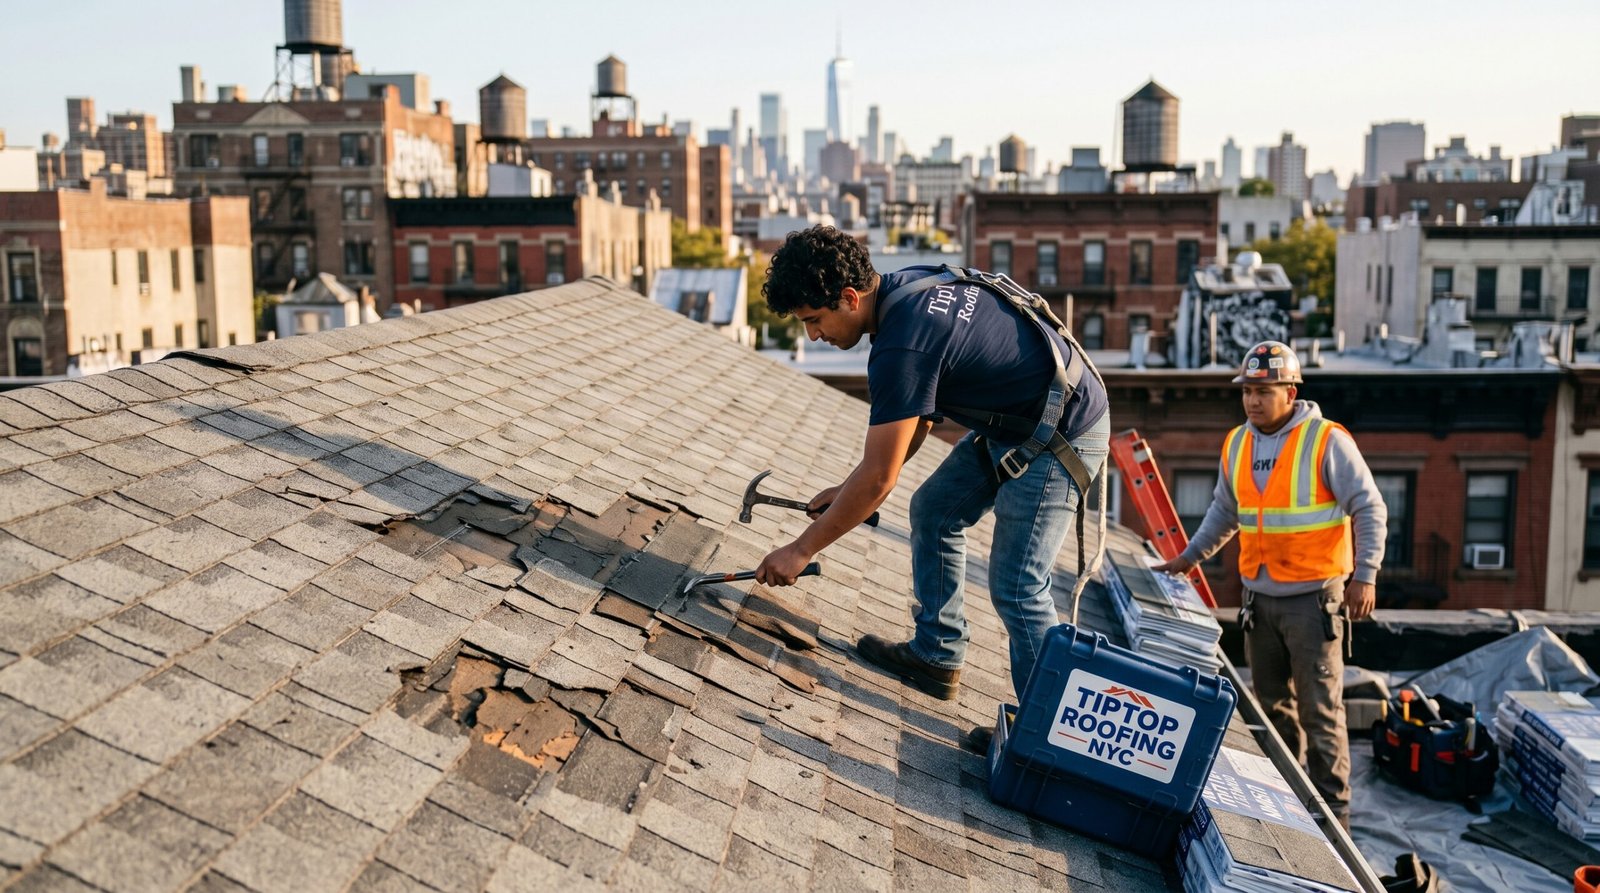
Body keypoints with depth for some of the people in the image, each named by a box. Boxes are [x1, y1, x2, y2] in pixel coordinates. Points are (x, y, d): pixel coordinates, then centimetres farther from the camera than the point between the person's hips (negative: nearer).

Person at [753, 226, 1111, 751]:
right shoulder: (905, 288, 0)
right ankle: (937, 657, 24)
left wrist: (800, 552, -15)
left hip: (1061, 439, -10)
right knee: (932, 510, 15)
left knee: (1016, 588, -7)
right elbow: (914, 417, 11)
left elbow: (878, 479, -25)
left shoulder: (902, 345, -29)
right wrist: (847, 491, 9)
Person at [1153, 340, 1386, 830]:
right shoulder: (1236, 444, 8)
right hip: (1259, 596, 6)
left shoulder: (1327, 441, -10)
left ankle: (1332, 815, 6)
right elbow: (1224, 511, 22)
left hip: (1313, 597, -6)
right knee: (1271, 706, 13)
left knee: (1319, 709, -4)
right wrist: (1190, 557, 18)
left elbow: (1370, 510, -9)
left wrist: (1365, 575, -17)